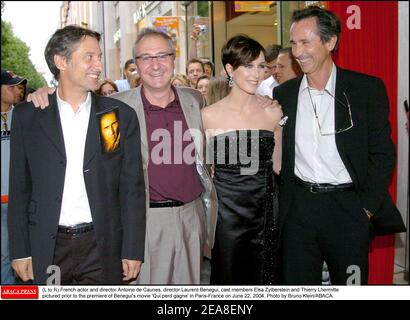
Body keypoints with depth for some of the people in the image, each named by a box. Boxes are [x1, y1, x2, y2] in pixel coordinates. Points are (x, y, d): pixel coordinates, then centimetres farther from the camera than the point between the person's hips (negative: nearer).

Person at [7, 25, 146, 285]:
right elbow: (19, 188, 4)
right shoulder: (27, 115, 1)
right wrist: (20, 251, 1)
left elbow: (132, 187, -1)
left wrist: (133, 251, -3)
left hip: (103, 247, 0)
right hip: (46, 249, 1)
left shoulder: (122, 115, -1)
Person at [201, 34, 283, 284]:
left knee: (265, 278, 13)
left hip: (265, 214, 3)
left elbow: (278, 165, 12)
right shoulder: (209, 116, -4)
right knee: (229, 278, 9)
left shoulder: (273, 113, 4)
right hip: (227, 214, -2)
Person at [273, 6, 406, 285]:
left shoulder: (367, 88, -4)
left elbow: (382, 153, -3)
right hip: (298, 207, 3)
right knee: (297, 283, 11)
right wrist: (283, 203, 4)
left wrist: (367, 207, -8)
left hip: (348, 207, -2)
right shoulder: (283, 94, 6)